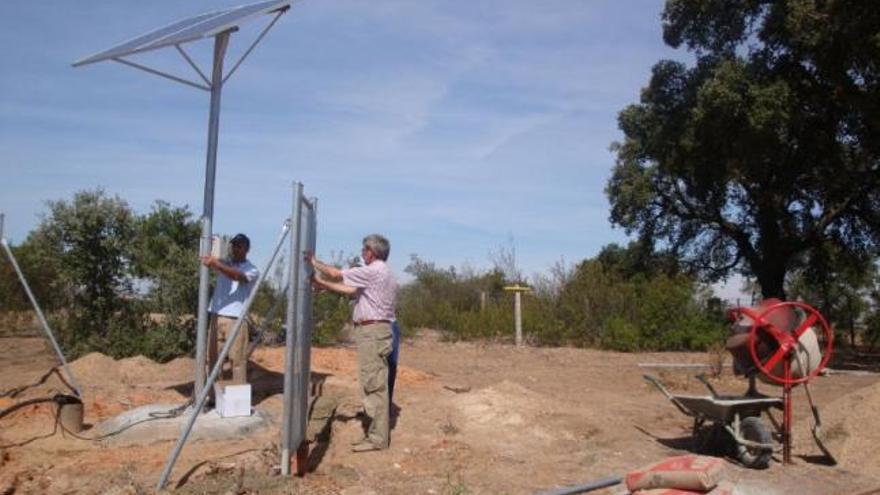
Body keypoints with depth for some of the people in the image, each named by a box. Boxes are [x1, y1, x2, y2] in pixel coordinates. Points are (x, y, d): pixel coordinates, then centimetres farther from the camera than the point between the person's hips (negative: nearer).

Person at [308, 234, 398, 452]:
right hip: (375, 330, 10)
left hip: (372, 331, -10)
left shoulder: (373, 271, -12)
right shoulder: (382, 273, 20)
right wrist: (322, 284, 22)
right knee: (376, 385, 12)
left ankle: (377, 438, -5)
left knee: (373, 385, -8)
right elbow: (351, 291, 21)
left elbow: (336, 274, -8)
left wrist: (315, 262, 9)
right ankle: (378, 433, 17)